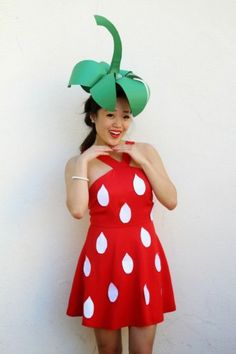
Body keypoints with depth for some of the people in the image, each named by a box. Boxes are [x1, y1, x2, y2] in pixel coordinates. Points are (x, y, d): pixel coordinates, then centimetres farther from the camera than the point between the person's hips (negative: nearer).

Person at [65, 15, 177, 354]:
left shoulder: (145, 151, 4)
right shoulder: (78, 161, -1)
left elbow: (171, 201, -3)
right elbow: (77, 209, -18)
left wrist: (143, 160, -8)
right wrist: (84, 160, -14)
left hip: (144, 257, 1)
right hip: (103, 258, -1)